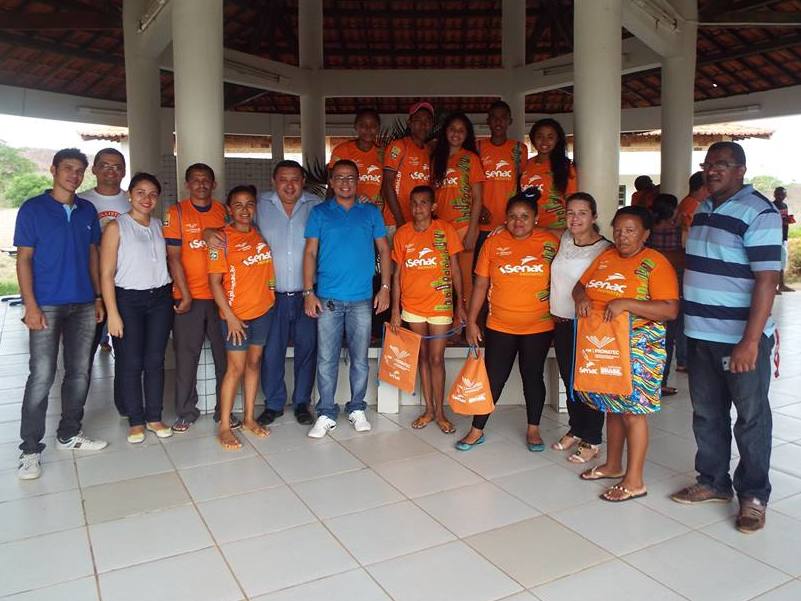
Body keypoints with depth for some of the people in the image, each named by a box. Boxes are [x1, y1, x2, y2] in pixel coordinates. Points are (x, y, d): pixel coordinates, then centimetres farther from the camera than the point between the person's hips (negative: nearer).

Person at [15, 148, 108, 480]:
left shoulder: (88, 210, 10)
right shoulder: (33, 209, -2)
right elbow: (24, 259, -4)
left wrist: (98, 297, 9)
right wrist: (30, 305, -12)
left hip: (84, 304, 5)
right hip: (47, 305, -4)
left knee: (79, 372, 10)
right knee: (42, 376, -5)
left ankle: (69, 434, 24)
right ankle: (30, 449, 5)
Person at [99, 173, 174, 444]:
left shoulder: (159, 226, 9)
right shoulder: (116, 227, -5)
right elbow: (107, 274, -8)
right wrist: (112, 313, -13)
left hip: (160, 299, 4)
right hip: (128, 299, -4)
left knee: (155, 360, 8)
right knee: (130, 363, 2)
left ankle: (154, 417, 20)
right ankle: (135, 420, 15)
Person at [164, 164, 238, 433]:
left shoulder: (224, 212, 7)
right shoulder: (177, 212, 0)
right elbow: (174, 258, -4)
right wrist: (186, 295, -8)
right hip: (189, 297, -2)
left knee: (224, 354, 6)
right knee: (186, 355, 5)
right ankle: (186, 412, 17)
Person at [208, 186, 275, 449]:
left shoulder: (261, 235, 6)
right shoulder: (223, 239, -9)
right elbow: (214, 281, -12)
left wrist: (270, 295, 4)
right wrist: (229, 316, -16)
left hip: (262, 311, 5)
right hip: (236, 314, -5)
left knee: (254, 363, 13)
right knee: (236, 368, -2)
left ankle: (249, 418, 25)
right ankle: (224, 427, 9)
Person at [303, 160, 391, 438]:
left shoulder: (371, 212, 7)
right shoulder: (319, 212, 5)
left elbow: (384, 250, 9)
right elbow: (310, 253, 3)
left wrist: (385, 287, 0)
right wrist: (309, 292, -5)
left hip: (362, 299, 1)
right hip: (327, 299, -1)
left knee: (360, 358, 8)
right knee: (326, 359, 2)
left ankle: (357, 409, 23)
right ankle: (326, 414, 13)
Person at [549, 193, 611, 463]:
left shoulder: (604, 250, -13)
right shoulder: (565, 238, 4)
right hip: (561, 322, 6)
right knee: (569, 379, 17)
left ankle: (591, 441, 18)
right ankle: (575, 430, 34)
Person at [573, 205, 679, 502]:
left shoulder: (655, 263, -10)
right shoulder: (605, 257, 10)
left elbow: (670, 310, -18)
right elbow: (580, 285, 17)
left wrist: (627, 304, -26)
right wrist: (581, 298, -7)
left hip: (638, 346, -6)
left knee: (632, 409, -2)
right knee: (612, 406, 16)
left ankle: (634, 481, 8)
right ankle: (613, 465, 31)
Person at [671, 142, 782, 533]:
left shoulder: (759, 212, -12)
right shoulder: (701, 210, 11)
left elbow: (766, 280, -18)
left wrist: (750, 341, -23)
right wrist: (685, 318, 15)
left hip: (741, 339, -7)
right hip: (701, 334, 7)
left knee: (751, 418, 6)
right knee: (706, 413, 16)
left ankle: (754, 495, 21)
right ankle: (713, 482, 31)